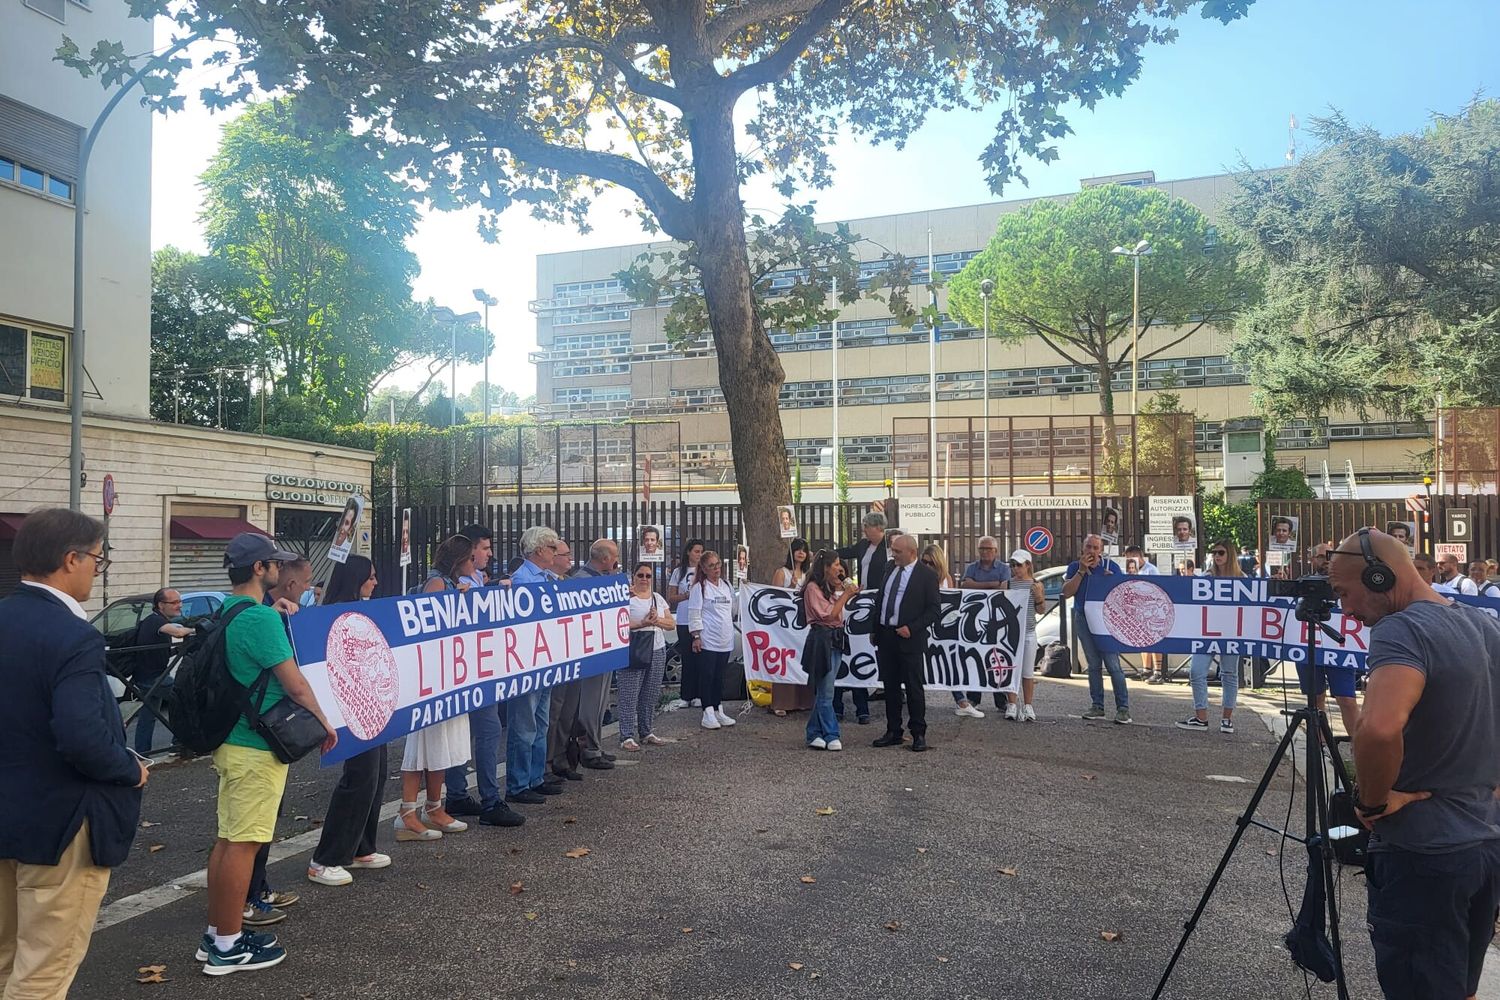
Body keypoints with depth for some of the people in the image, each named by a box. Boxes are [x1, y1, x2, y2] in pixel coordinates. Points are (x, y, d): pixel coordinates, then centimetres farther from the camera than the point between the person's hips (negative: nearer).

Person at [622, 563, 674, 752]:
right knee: (629, 695, -5)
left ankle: (646, 733, 20)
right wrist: (643, 623, -20)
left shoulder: (658, 598, 16)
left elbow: (671, 624, 12)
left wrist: (657, 620, -7)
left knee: (651, 695, 10)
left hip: (657, 651, 6)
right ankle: (627, 736, 0)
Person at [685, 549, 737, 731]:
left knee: (719, 676, 12)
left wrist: (731, 633, 16)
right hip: (707, 640, -6)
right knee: (707, 676, -2)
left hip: (725, 640, 6)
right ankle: (708, 713, 3)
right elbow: (694, 614, -9)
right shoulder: (699, 587, -6)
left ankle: (718, 711, 20)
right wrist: (696, 636, -13)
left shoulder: (726, 586, 13)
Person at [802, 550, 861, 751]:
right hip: (821, 639, -9)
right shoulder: (813, 588, -10)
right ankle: (831, 735, 1)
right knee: (826, 692, -4)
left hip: (835, 639, 9)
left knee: (822, 691, 11)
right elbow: (828, 615, -15)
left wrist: (847, 594, 8)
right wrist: (845, 594, -8)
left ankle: (815, 735, 17)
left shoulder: (830, 587, 18)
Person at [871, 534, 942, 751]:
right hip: (885, 636, 6)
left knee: (914, 688, 1)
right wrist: (875, 630, 13)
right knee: (890, 686, 12)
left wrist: (911, 628, -18)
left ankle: (918, 734, 12)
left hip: (910, 638, -6)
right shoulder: (890, 568, 11)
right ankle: (893, 732, 22)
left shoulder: (926, 575, -8)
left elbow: (934, 608, -10)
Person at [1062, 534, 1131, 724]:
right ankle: (1097, 706, 14)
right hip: (1083, 619, 3)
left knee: (1113, 664, -8)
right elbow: (1066, 593, -6)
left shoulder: (1110, 567, 0)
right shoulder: (1075, 567, 5)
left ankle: (1123, 708, -4)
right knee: (1093, 665, 9)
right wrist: (1081, 571, -11)